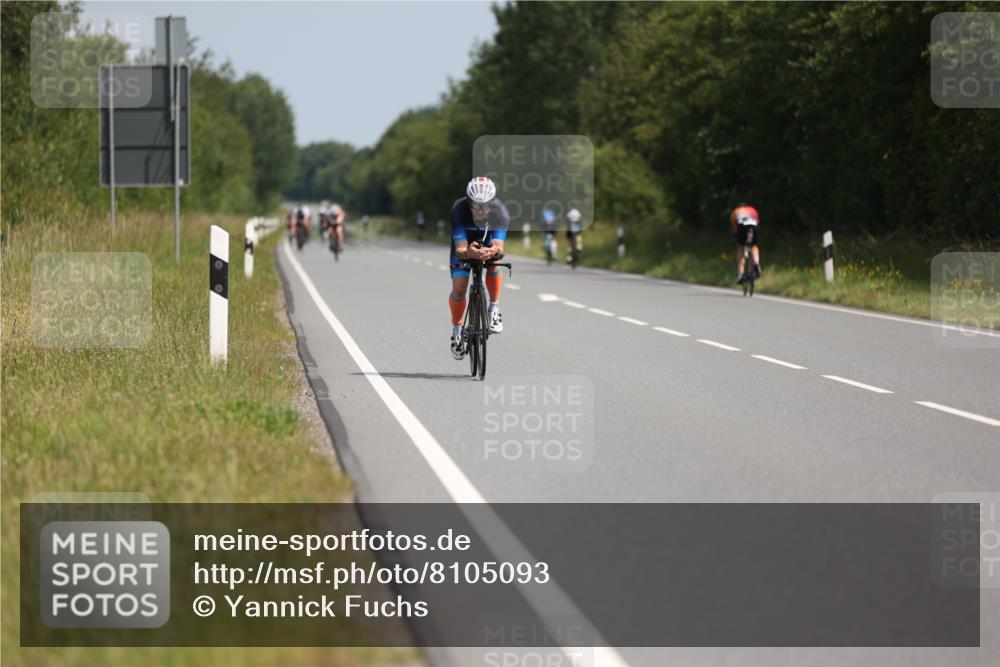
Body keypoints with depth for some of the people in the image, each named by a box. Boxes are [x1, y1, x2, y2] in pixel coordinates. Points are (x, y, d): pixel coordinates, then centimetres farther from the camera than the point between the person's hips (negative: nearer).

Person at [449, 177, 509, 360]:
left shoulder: (500, 212, -34)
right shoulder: (459, 209, -36)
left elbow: (498, 246, -43)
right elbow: (460, 248, -41)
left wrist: (494, 251, -68)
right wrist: (468, 253, -65)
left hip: (488, 243, 0)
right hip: (465, 247, 0)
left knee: (494, 263, -33)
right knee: (459, 288, -12)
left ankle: (494, 309, -12)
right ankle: (456, 330, 13)